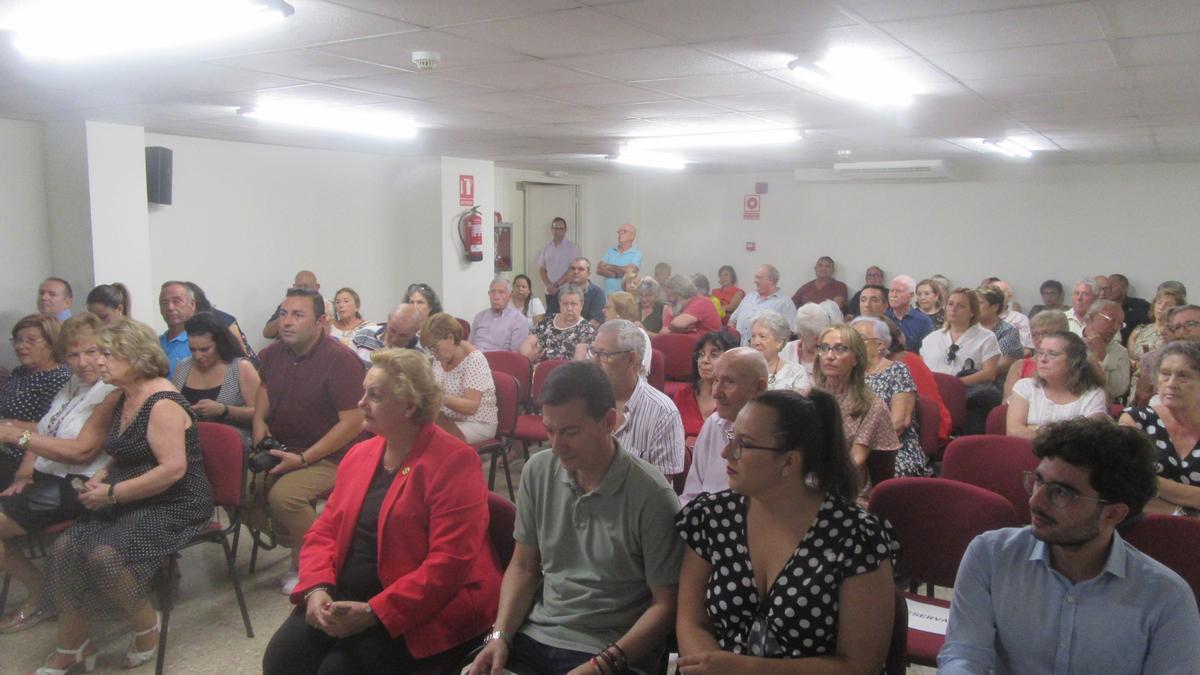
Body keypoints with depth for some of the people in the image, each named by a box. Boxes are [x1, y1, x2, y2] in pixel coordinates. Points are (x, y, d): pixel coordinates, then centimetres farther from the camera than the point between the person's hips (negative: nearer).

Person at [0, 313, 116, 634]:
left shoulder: (113, 393, -15)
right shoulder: (72, 386, 15)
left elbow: (82, 452, -21)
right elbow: (42, 434, 16)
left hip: (75, 487, -9)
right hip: (46, 477, 9)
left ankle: (41, 597, 5)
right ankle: (40, 593, 10)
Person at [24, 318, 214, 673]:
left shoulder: (162, 404, -18)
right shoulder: (124, 398, 11)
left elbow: (173, 469, -27)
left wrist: (112, 494, -19)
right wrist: (101, 478, 4)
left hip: (175, 506, -9)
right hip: (130, 503, 9)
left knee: (105, 556, -28)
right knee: (64, 549, -8)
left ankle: (147, 630, -2)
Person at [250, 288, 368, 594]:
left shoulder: (340, 360, -17)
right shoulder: (274, 352, 5)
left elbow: (353, 423, -19)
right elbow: (265, 388, 27)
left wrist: (303, 459, -20)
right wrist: (259, 423, 6)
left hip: (326, 457, -7)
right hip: (278, 450, 7)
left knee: (284, 495, -31)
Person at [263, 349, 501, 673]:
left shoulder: (453, 462, -13)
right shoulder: (359, 454, 11)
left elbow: (449, 563, -19)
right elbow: (324, 531, 12)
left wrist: (373, 612, -21)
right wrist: (317, 588, -8)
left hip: (421, 613, -6)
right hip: (345, 599, 6)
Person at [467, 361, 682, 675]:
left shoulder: (652, 497, -14)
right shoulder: (538, 471, 0)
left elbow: (665, 604, -8)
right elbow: (523, 566, 10)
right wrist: (500, 635, -3)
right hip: (534, 636, 4)